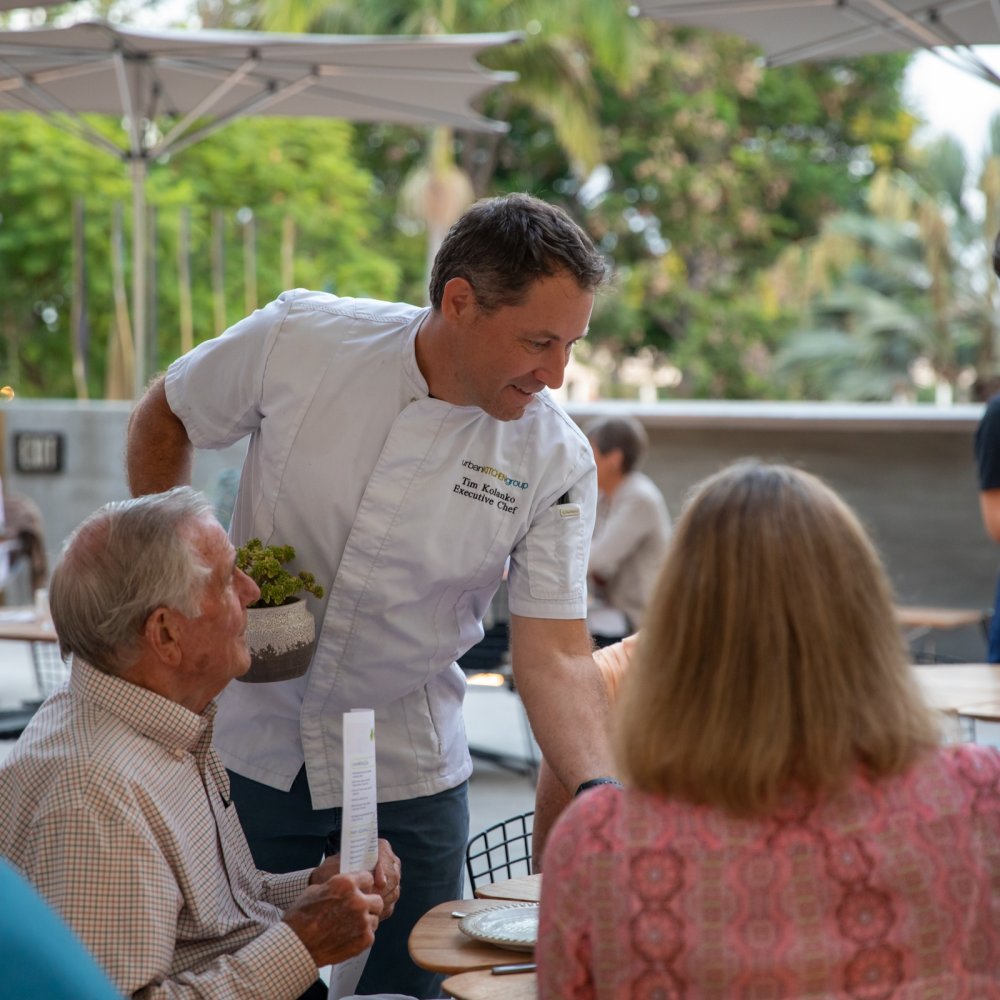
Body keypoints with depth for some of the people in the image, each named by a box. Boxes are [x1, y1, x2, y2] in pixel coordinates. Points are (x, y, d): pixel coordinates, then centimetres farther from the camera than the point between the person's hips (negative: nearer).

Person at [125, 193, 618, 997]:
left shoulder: (556, 461, -14)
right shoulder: (295, 340, -15)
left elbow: (555, 656, -16)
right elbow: (163, 420, 3)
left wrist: (604, 798, -31)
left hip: (408, 776, 0)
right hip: (248, 750, 0)